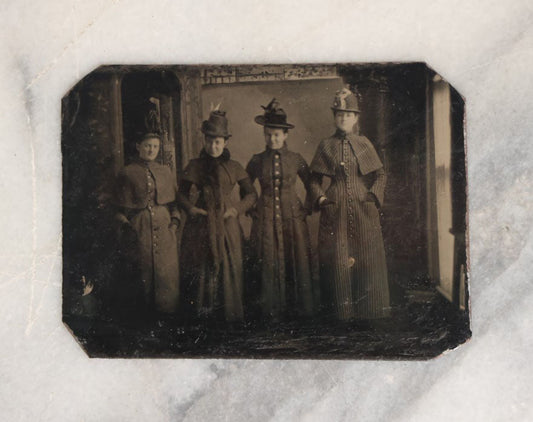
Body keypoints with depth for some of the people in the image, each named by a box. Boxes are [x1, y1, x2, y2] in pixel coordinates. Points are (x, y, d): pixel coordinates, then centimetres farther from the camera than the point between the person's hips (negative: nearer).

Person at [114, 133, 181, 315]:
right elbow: (121, 207, 3)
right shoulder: (127, 173, 2)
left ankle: (167, 310, 13)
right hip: (139, 228, -3)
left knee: (167, 271, 0)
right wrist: (126, 227, -7)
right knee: (142, 271, 1)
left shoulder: (165, 171, 11)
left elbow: (174, 199, 15)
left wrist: (175, 220, 3)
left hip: (164, 227, 3)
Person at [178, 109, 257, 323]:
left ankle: (229, 314, 15)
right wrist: (190, 208, -7)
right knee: (201, 269, 0)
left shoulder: (234, 167, 7)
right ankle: (201, 315, 12)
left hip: (227, 223, 0)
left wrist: (237, 208, -5)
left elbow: (252, 194, 11)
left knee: (228, 268, 1)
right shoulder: (194, 166, 7)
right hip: (202, 223, 0)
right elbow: (182, 193, 12)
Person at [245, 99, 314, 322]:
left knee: (296, 262, 1)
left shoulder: (296, 159, 4)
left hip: (292, 217, 0)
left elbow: (311, 185, 13)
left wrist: (309, 208, 7)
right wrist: (250, 209, 7)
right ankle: (272, 311, 11)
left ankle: (297, 309, 13)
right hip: (266, 219, 0)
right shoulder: (257, 161, 4)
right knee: (269, 263, 0)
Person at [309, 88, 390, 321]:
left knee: (367, 256, 2)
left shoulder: (364, 144, 7)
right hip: (335, 210, 0)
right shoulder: (326, 146, 6)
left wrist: (373, 195, -3)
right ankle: (341, 309, 12)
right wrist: (319, 197, -4)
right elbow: (315, 178, 11)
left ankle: (366, 309, 15)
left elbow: (380, 174, 11)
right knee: (337, 260, 0)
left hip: (363, 208, 1)